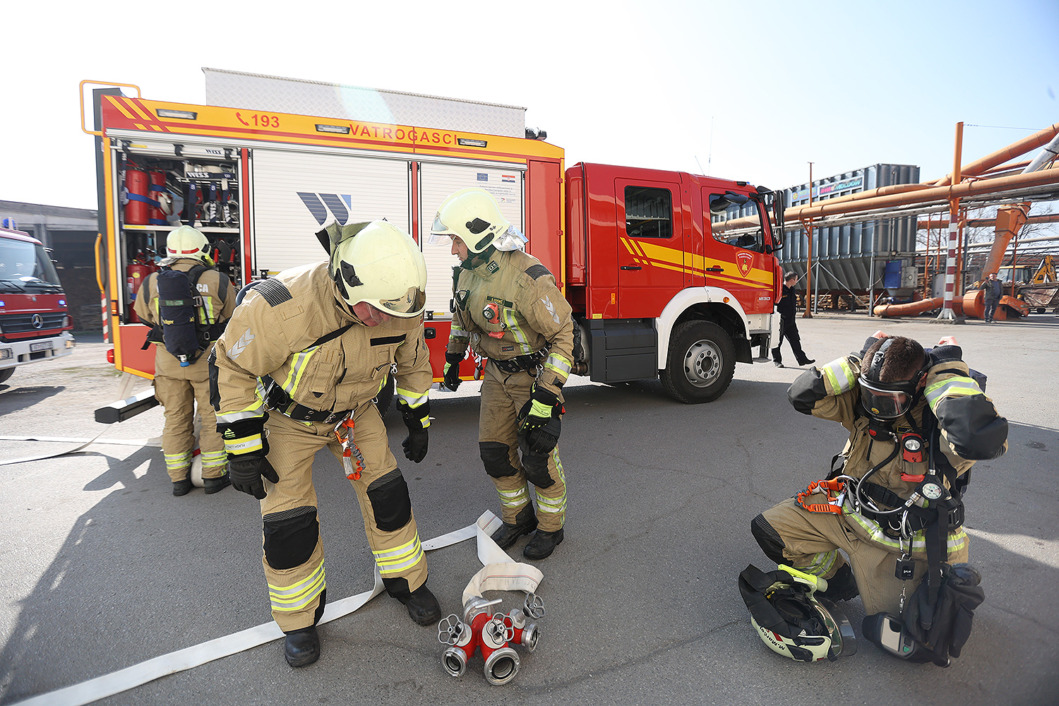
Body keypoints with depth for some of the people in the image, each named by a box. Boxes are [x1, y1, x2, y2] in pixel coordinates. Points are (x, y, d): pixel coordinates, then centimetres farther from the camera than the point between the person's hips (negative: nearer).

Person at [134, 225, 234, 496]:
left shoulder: (151, 283, 0)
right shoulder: (217, 281, -8)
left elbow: (145, 318, 14)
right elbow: (231, 318, 2)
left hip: (169, 362, 3)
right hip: (207, 361, -3)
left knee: (176, 420, 13)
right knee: (212, 418, 8)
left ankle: (178, 479, 21)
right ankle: (213, 476, 14)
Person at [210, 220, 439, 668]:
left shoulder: (399, 305, -22)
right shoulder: (283, 306, -36)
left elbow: (413, 362, -3)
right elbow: (233, 367, -21)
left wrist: (418, 421, 4)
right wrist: (242, 449, -17)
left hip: (355, 412, 3)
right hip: (288, 417, -3)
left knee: (387, 494, 3)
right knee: (288, 521, -2)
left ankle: (406, 581, 27)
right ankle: (300, 619, 23)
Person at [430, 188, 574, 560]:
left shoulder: (526, 278, -28)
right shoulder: (468, 271, -2)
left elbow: (563, 334, -24)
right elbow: (462, 316, 18)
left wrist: (545, 395, -26)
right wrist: (453, 358, 21)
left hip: (534, 373, -7)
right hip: (497, 373, 7)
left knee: (537, 456, 1)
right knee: (494, 450, 11)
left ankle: (551, 527, 25)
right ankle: (518, 518, 32)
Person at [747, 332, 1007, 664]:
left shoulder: (940, 424, -25)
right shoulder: (863, 403, -9)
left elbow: (982, 438, -49)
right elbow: (803, 395, -15)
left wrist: (947, 372, -36)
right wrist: (859, 361, -19)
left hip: (901, 545, -4)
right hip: (849, 510, 5)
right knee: (768, 529, -2)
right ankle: (836, 577, 23)